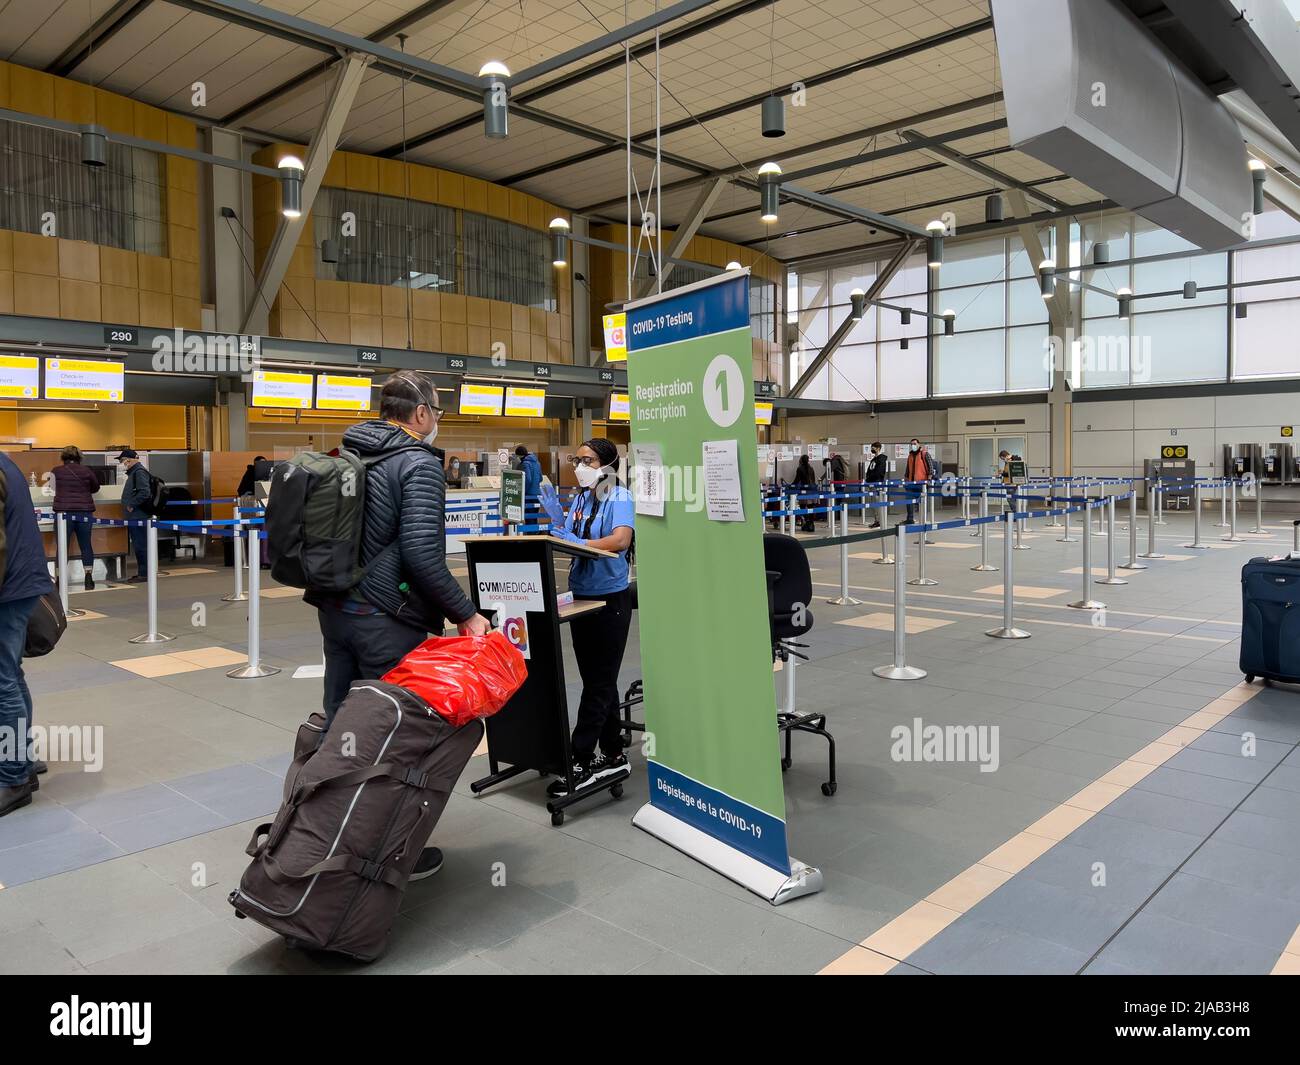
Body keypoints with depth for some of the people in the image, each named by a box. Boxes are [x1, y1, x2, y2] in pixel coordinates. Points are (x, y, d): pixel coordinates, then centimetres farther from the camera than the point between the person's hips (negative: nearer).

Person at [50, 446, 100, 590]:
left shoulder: (56, 471, 1)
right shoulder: (86, 471, 3)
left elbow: (53, 489, 13)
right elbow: (96, 487, 17)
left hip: (64, 512, -1)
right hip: (84, 511, 1)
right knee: (86, 545, 6)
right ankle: (89, 577, 5)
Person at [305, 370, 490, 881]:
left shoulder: (348, 455, 12)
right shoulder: (419, 463, -13)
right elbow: (421, 552, -22)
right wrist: (465, 613, -15)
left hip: (334, 609, 8)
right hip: (385, 621, -8)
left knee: (339, 724, 16)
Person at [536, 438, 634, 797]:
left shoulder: (620, 497, -11)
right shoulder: (579, 498, 9)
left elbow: (621, 541, -27)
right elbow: (567, 540, 8)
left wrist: (576, 541, -32)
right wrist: (556, 518, -7)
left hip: (610, 599, -7)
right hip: (581, 597, 7)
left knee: (599, 684, 0)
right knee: (596, 681, 13)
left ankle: (580, 764, 4)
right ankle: (614, 756, 25)